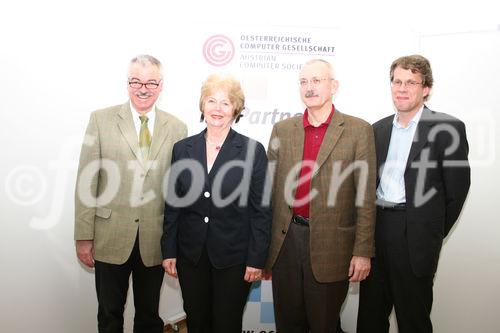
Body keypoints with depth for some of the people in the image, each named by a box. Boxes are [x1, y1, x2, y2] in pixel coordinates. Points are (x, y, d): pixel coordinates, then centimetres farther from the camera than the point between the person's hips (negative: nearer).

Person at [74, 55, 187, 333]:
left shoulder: (177, 128, 2)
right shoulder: (101, 119, -1)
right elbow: (88, 180, -2)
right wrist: (84, 236, -5)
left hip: (155, 240, 1)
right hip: (110, 237, -1)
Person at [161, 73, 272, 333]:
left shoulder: (253, 150, -6)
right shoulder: (182, 149, 3)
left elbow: (261, 210, -6)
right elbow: (173, 204, 6)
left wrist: (256, 259, -7)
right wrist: (168, 251, 4)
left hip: (233, 257, -2)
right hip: (190, 255, 3)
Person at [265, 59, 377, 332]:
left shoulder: (359, 131, -3)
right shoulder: (282, 130, 7)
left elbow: (366, 198, -4)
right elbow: (271, 189, 8)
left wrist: (363, 251, -7)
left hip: (330, 246, -3)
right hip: (285, 240, 3)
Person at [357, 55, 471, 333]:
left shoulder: (448, 128, -6)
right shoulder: (379, 129, 11)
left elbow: (457, 190, -5)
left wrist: (433, 234, -1)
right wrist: (375, 225, 6)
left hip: (415, 237, -5)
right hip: (375, 229, 5)